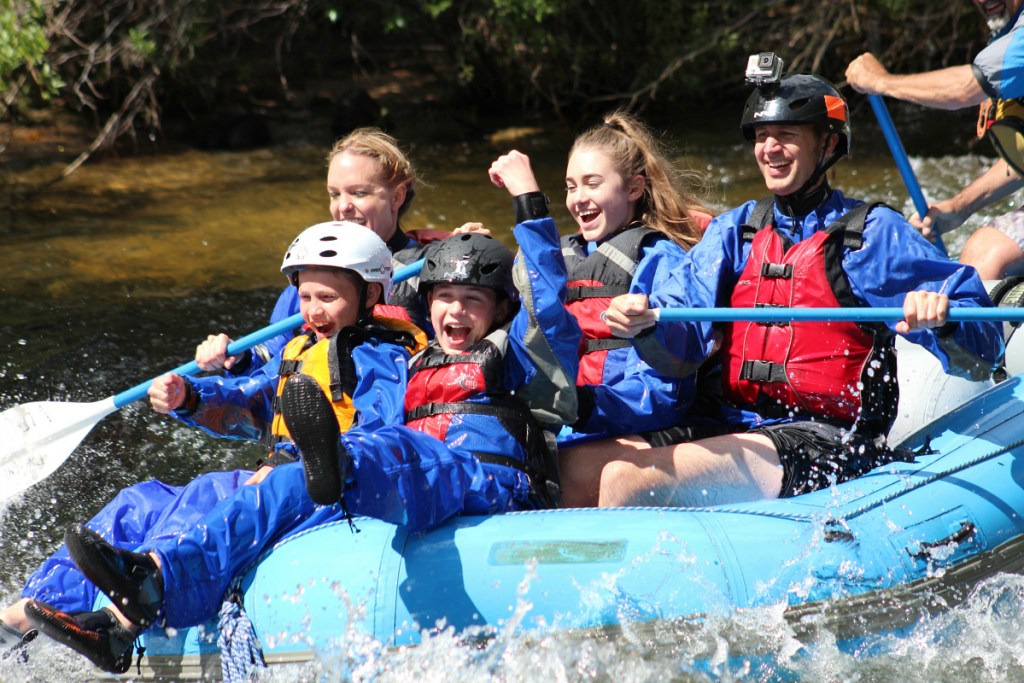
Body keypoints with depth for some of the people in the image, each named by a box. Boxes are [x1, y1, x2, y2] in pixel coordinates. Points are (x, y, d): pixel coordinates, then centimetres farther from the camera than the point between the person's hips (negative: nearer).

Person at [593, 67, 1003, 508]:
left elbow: (983, 349, -5)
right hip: (736, 432, 6)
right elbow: (679, 350, 1)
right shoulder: (734, 230, 15)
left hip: (826, 444, -6)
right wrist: (646, 324, -22)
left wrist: (942, 319, -28)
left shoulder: (874, 233, 0)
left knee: (628, 480, -25)